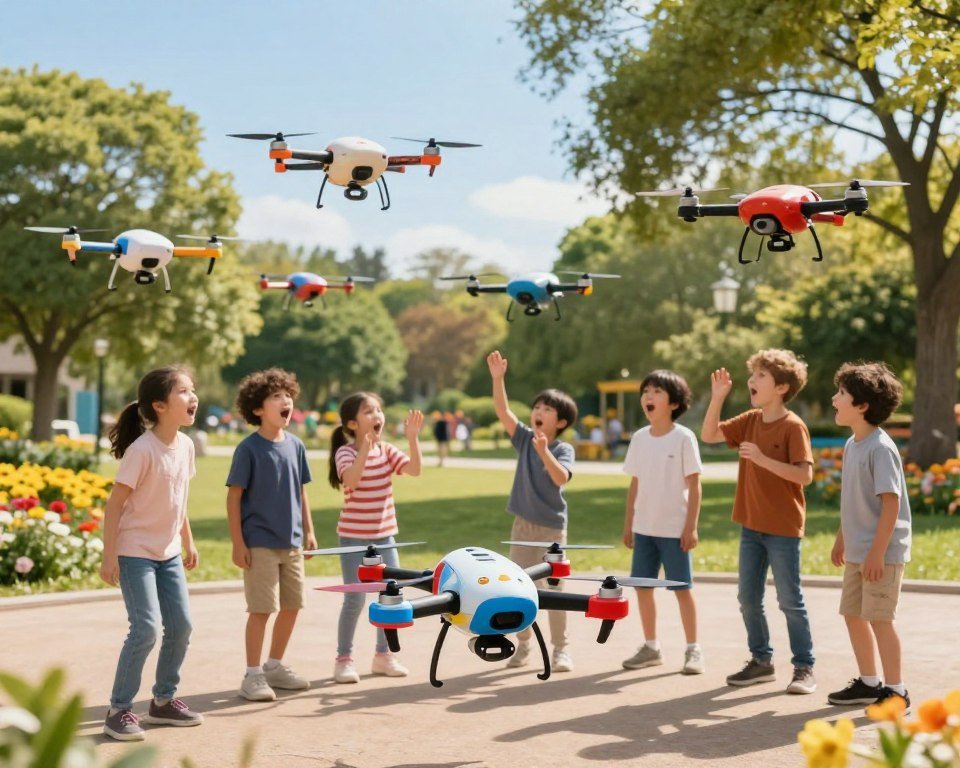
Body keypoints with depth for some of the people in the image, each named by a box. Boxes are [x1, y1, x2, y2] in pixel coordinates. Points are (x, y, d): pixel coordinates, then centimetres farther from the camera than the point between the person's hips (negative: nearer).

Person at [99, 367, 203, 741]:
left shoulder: (185, 445, 1)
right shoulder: (142, 449, -21)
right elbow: (114, 503, -17)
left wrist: (188, 542, 18)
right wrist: (109, 556, -18)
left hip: (168, 552, 8)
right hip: (135, 552, -8)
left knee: (182, 625, 9)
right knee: (147, 628, -12)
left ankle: (163, 700, 25)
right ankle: (118, 710, 1)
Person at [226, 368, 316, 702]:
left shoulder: (295, 446, 6)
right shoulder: (249, 448, -10)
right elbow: (234, 496, -9)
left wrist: (309, 531, 12)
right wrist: (238, 543, -12)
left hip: (291, 542, 6)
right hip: (260, 543, -6)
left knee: (292, 605, 12)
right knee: (262, 609, -5)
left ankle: (275, 666, 28)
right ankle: (252, 675, 7)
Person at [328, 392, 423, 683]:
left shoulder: (387, 451, 4)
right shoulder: (345, 452, -11)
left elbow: (415, 470, -10)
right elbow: (351, 479, -32)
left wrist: (412, 438, -20)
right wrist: (366, 447, -41)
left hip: (385, 535, 5)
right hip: (354, 536, -5)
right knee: (355, 599, -5)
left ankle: (384, 655, 21)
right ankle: (344, 659, 8)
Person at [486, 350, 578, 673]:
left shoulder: (563, 449, -8)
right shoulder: (524, 438, 1)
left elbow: (561, 478, -25)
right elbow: (502, 411, -9)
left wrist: (544, 451, -37)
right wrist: (498, 378, -20)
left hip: (552, 527, -3)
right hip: (523, 525, 3)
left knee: (554, 589, 2)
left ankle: (560, 649, 10)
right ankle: (523, 644, 20)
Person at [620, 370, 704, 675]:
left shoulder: (683, 438, -8)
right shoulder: (639, 438, 6)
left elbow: (694, 484, -8)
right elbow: (635, 484, 11)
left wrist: (691, 526, -12)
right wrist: (628, 524, 10)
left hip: (674, 529, -5)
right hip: (644, 527, 5)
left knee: (682, 588, 2)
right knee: (642, 585, 8)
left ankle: (693, 649, 12)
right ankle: (650, 647, 20)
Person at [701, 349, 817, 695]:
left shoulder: (793, 426, -14)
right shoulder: (750, 420, 6)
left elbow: (804, 474, -21)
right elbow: (709, 435, 7)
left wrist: (763, 459, -27)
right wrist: (717, 397, -3)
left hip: (783, 529, -7)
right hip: (751, 525, 7)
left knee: (790, 601, 0)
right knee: (748, 598, 12)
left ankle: (804, 668, 10)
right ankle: (761, 661, 24)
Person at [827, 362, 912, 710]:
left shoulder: (880, 448, -18)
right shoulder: (852, 445, 10)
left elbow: (891, 501, -21)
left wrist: (878, 551, -22)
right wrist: (842, 538, 22)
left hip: (881, 553, -9)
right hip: (857, 551, 9)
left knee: (878, 618, -6)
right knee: (852, 613, 14)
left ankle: (895, 691, 5)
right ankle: (868, 683, 28)